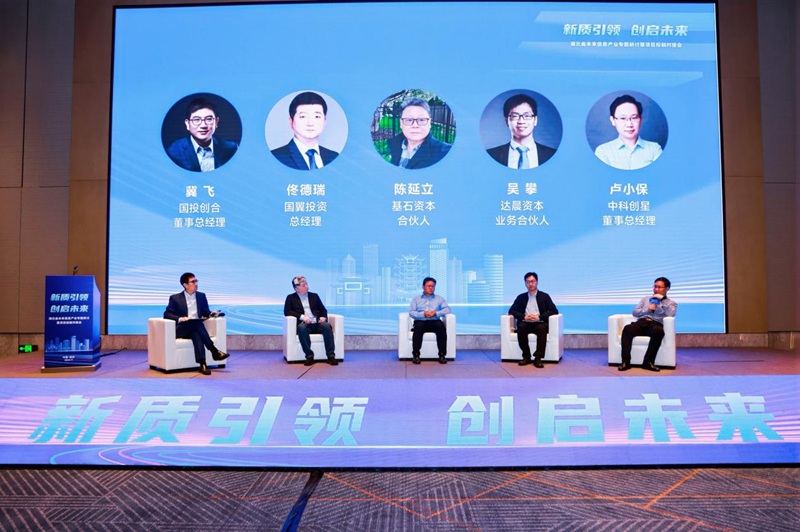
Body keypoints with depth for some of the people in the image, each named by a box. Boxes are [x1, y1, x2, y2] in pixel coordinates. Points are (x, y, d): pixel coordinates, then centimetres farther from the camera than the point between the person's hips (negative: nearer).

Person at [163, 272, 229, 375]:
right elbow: (167, 314, 0)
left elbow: (205, 312, 19)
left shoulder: (201, 296, 18)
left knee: (196, 334, -37)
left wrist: (211, 314, -6)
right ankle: (214, 351, -38)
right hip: (181, 329, -2)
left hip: (196, 328, 2)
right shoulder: (175, 298, 7)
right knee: (197, 323, -35)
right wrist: (180, 318, -19)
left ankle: (202, 364, -50)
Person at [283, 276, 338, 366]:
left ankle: (331, 355, -30)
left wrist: (323, 317, -4)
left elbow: (323, 309, 21)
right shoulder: (291, 298, 14)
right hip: (304, 324, -2)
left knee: (327, 326, -30)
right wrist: (302, 317, -14)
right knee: (302, 327, -38)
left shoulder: (314, 296, 23)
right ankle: (309, 356, -33)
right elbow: (287, 311, 0)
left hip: (317, 324, 3)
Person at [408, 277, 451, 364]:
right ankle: (416, 354, -29)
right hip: (421, 321, -1)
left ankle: (442, 354, -28)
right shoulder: (416, 299, 19)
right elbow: (411, 312, 4)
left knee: (441, 326, -33)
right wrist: (423, 314, -14)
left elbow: (447, 309, 6)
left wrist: (436, 313, -12)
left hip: (434, 322, 1)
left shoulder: (439, 298, 22)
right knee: (418, 327, -36)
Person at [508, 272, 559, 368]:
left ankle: (538, 358, -32)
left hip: (539, 323, -1)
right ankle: (526, 356, -25)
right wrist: (524, 316, -11)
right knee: (520, 327, -33)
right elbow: (511, 311, 9)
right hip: (525, 323, 2)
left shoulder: (544, 296, 11)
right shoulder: (521, 297, 16)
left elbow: (554, 311, 1)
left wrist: (539, 317, -15)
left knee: (542, 328, -36)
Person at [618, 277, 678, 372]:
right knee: (627, 328, -32)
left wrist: (662, 299, -2)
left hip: (656, 324, -2)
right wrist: (648, 309, 3)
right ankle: (626, 361, -35)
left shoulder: (671, 303, 21)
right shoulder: (645, 299, 30)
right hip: (642, 322, 3)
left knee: (659, 331, -41)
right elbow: (635, 312, 18)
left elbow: (670, 314, -3)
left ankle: (648, 361, -35)